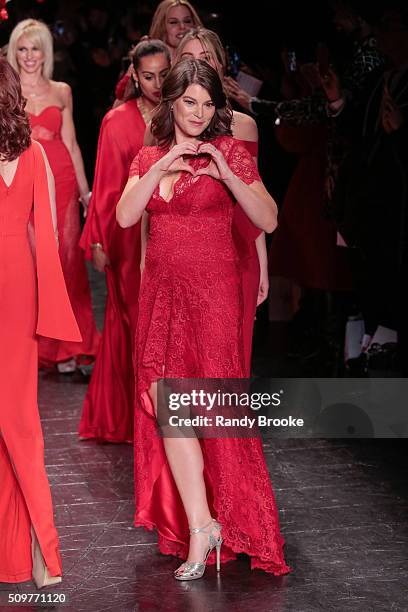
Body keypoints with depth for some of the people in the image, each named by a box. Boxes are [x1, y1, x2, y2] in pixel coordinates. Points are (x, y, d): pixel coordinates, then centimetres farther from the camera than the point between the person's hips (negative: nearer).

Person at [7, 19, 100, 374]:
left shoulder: (61, 91, 10)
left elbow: (71, 143, 12)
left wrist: (85, 190, 11)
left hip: (61, 182, 2)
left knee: (66, 260, 1)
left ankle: (65, 345, 9)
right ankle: (36, 343, 8)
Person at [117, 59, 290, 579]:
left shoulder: (230, 151, -1)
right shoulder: (148, 157, 11)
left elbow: (268, 220, -9)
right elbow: (125, 216, -4)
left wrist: (225, 173, -20)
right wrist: (160, 169, -14)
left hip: (211, 290, -4)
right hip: (161, 291, 4)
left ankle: (201, 524, 6)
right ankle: (199, 525, -1)